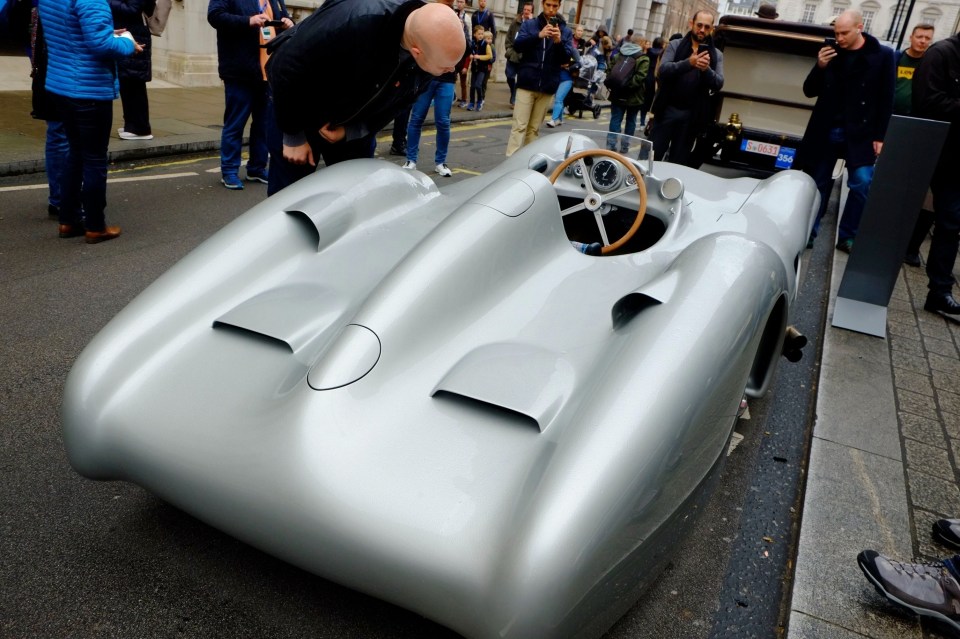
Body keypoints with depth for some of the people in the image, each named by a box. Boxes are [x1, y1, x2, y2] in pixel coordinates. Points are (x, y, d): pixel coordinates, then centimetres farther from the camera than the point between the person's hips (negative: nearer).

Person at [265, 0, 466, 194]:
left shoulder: (434, 42, -20)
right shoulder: (353, 21, -39)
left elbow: (394, 104, -3)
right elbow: (286, 70, -27)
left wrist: (351, 131, -16)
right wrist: (293, 136, -18)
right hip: (300, 112, -5)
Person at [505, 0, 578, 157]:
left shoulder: (566, 31, 8)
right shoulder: (529, 24, 5)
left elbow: (567, 58, 1)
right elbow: (517, 45, -9)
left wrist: (559, 42, -18)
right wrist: (538, 35, -23)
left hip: (548, 86, 2)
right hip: (527, 83, -2)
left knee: (534, 128, 7)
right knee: (520, 125, -8)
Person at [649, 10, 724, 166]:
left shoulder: (716, 55, 8)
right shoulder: (675, 45, 4)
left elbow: (719, 84, -2)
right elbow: (662, 70, -11)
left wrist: (707, 69, -22)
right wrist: (688, 63, -27)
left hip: (692, 115, 1)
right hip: (668, 110, -1)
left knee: (679, 161, 7)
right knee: (653, 155, 1)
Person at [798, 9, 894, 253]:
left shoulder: (882, 55, -1)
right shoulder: (831, 53, 4)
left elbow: (886, 100, -1)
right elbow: (809, 91, 7)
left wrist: (879, 136, -6)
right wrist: (820, 67, -11)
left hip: (860, 134, -2)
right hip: (826, 130, 2)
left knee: (862, 184, -10)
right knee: (818, 184, 6)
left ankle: (847, 237, 1)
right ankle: (808, 233, 15)